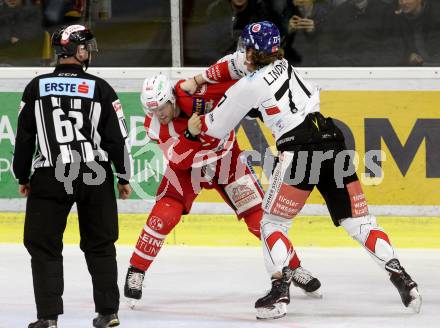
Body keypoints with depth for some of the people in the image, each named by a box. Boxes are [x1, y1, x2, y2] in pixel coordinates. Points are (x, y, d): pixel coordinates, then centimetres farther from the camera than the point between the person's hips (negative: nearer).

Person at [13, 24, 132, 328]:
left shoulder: (37, 87, -1)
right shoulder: (100, 88, -3)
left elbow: (24, 136, 2)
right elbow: (117, 137, -1)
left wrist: (23, 177, 13)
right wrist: (124, 177, 10)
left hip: (50, 178, -1)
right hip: (96, 177, 1)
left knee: (44, 246, 5)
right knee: (100, 245, 14)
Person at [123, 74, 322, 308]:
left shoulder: (193, 94, -30)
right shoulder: (154, 126, -21)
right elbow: (180, 159, -28)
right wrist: (189, 134, -43)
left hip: (226, 159, -1)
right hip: (187, 167, 1)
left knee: (259, 219, -2)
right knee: (163, 217, -18)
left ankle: (295, 268, 15)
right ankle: (136, 272, -2)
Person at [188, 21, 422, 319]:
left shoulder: (248, 87, -1)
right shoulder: (282, 65, 18)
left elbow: (216, 127, 12)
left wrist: (196, 123, 33)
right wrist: (199, 79, 40)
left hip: (300, 152, -6)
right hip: (333, 141, 6)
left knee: (272, 223, 7)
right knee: (359, 221, 8)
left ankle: (280, 293, -5)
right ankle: (402, 280, -1)